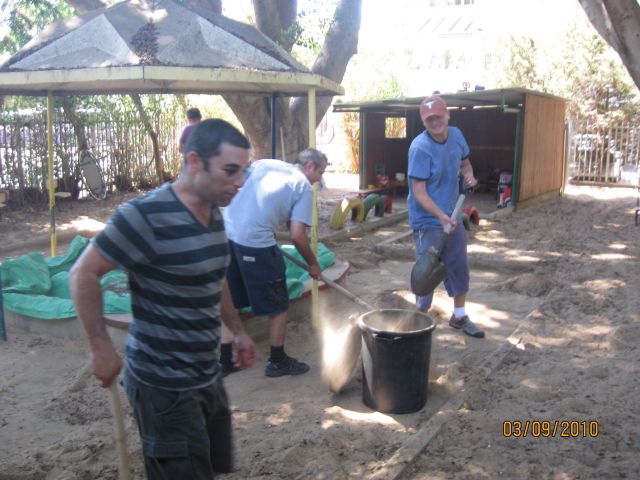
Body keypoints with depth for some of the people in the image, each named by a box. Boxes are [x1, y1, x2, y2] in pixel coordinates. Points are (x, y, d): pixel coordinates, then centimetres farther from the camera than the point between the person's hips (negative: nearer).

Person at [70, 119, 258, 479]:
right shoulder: (147, 216, -22)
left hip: (207, 377, 8)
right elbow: (84, 274, -16)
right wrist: (102, 348, -15)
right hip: (165, 386, -8)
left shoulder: (214, 213, 4)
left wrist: (238, 331, 20)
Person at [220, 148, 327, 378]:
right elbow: (297, 236, -5)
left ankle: (225, 361, 28)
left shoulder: (264, 163, 17)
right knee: (278, 306, 12)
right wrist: (313, 264, 10)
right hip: (256, 243, -7)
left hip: (227, 233, 7)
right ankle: (278, 361, 25)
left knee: (230, 303, 20)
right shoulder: (304, 187, 2)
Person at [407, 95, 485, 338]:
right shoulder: (420, 148, -22)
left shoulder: (456, 135, -1)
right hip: (428, 221, -7)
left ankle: (459, 317, 34)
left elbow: (464, 162, 18)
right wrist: (441, 216, -33)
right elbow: (418, 192, -23)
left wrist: (468, 174, -5)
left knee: (459, 267, 16)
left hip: (452, 215, 7)